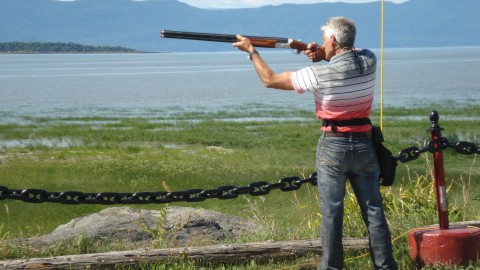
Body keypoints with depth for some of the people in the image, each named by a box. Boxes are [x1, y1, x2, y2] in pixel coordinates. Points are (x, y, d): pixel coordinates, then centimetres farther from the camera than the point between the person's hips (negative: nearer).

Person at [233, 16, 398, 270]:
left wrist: (251, 50, 9)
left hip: (333, 147, -4)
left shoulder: (319, 75, -15)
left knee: (331, 211, 5)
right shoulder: (369, 61, -4)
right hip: (364, 145, 4)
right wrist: (324, 53, 5)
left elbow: (270, 79, -4)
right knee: (373, 210, 8)